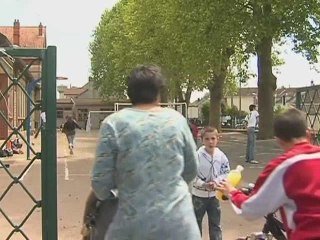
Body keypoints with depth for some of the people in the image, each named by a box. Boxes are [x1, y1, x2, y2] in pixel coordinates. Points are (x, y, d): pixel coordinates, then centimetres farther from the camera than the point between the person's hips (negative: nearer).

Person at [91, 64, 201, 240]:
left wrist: (107, 196, 16)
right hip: (178, 221, 2)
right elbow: (191, 171, 10)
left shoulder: (114, 123, -8)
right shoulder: (177, 119, 0)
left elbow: (101, 181, -7)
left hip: (134, 223, -1)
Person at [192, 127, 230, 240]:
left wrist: (216, 182, -16)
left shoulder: (221, 155, -8)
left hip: (214, 194, 2)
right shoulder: (197, 155, -18)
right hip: (198, 194, -2)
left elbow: (226, 172, 0)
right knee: (196, 221, 15)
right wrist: (203, 184, -23)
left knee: (215, 223, 15)